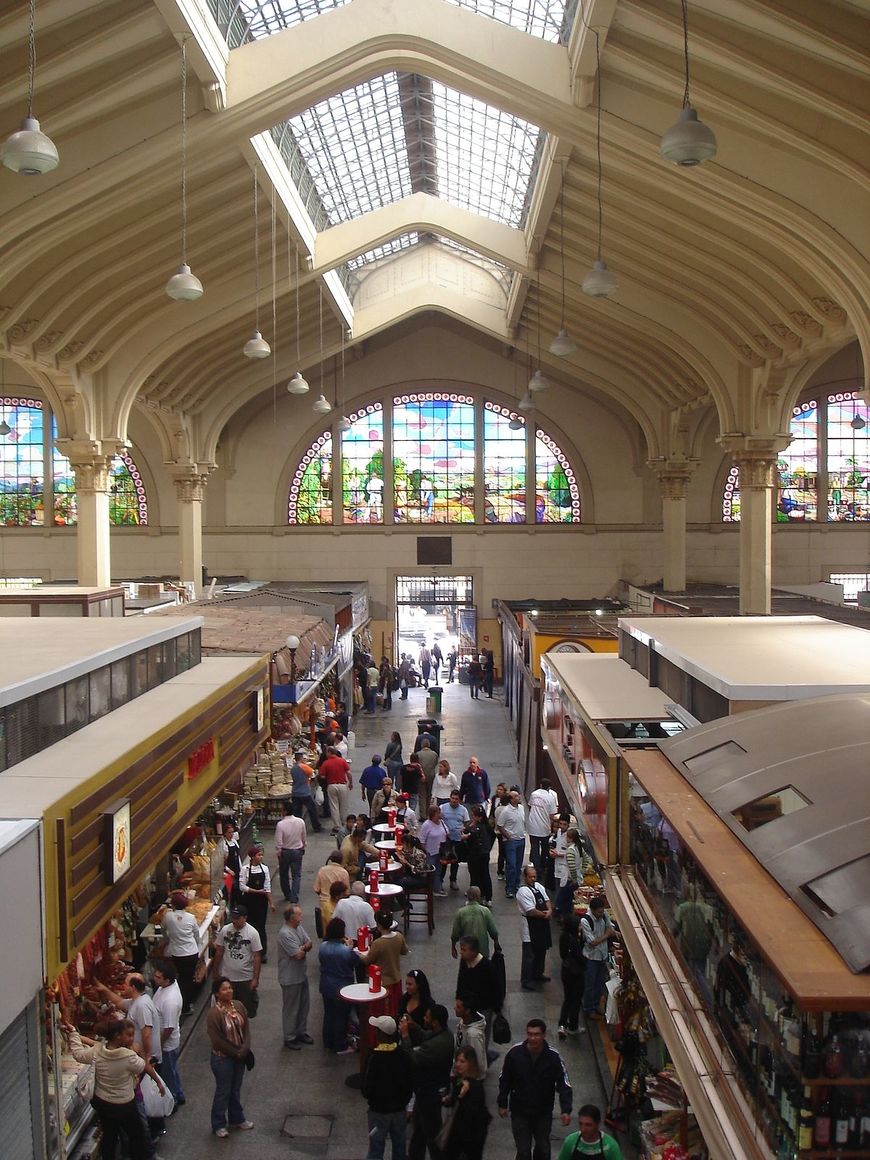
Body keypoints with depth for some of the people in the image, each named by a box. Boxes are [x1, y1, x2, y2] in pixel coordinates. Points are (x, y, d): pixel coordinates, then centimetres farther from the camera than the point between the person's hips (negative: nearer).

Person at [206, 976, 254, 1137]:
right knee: (223, 1091, 10)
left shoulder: (238, 1006, -6)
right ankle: (218, 1125, 30)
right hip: (222, 1058, -5)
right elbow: (217, 1041, -21)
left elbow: (246, 1028, 0)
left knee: (236, 1089, 22)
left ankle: (237, 1119, 41)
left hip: (239, 1056, 6)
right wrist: (236, 1053, -15)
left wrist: (244, 1049, -11)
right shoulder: (214, 1014, -25)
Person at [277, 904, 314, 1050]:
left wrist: (302, 948, -19)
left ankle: (301, 1032, 36)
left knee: (304, 1005, 20)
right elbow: (299, 955, -26)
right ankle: (289, 1038, 21)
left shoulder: (299, 927, 2)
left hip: (302, 974, 9)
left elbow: (310, 944, 3)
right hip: (290, 978, -9)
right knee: (291, 1009, 6)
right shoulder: (285, 934, -27)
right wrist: (305, 948, -5)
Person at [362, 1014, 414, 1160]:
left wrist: (367, 1096, 3)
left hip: (379, 1109, -4)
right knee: (399, 1143, 19)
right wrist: (405, 1099, 13)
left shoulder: (376, 1058, -25)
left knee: (376, 1145, 8)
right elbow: (411, 1081, 0)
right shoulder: (403, 1054, -9)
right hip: (400, 1107, 5)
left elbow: (368, 1083, -19)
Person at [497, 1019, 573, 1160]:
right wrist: (502, 1104, 1)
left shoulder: (553, 1057, -20)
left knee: (543, 1148, 20)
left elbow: (564, 1085, -17)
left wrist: (566, 1110, -28)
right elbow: (505, 1080, -5)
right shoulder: (515, 1053, -19)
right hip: (519, 1111, -1)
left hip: (544, 1112, 1)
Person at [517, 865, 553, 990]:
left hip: (542, 925, 9)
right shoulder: (523, 891, -20)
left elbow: (547, 900, 10)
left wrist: (550, 910, -11)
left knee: (541, 951, 21)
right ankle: (525, 981, 8)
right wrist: (545, 914, -11)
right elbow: (531, 911, -23)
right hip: (531, 927, -9)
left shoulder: (538, 886, 8)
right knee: (529, 955, -2)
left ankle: (537, 974, 39)